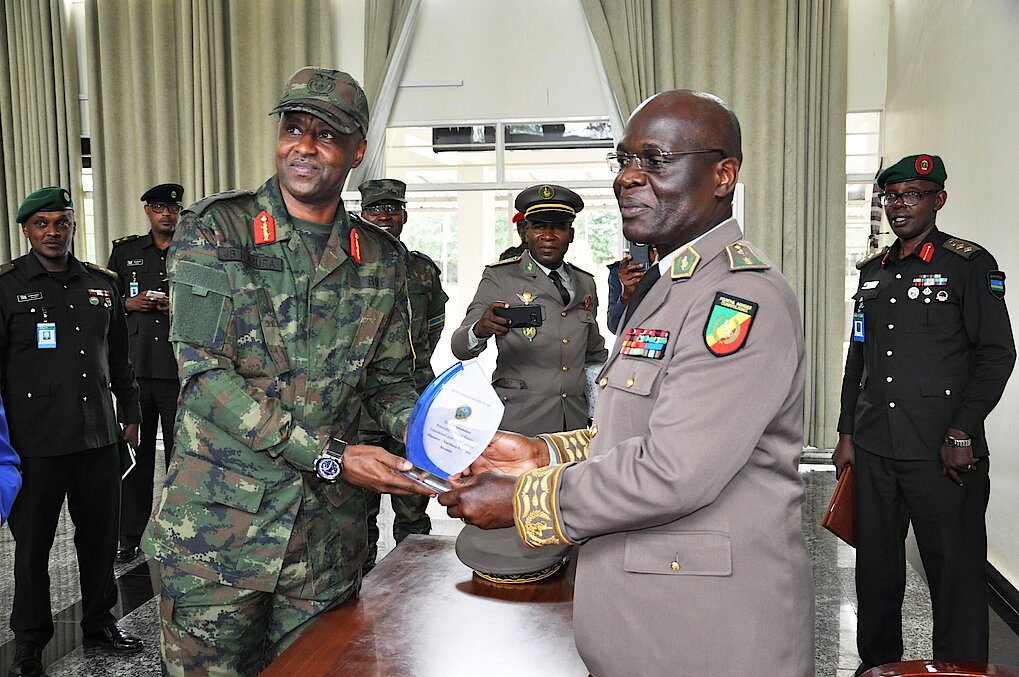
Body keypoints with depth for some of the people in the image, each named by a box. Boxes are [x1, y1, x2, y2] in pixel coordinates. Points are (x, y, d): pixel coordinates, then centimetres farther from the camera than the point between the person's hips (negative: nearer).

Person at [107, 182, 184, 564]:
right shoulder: (125, 251, 13)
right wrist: (129, 304, -4)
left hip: (180, 370, -2)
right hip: (135, 370, 2)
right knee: (136, 454, 6)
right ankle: (130, 539, 17)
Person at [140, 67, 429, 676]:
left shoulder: (381, 260, 6)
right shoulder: (215, 230, -6)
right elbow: (204, 373, -14)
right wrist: (330, 457, -20)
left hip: (327, 543, 3)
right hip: (217, 529, -3)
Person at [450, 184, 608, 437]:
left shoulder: (585, 283, 12)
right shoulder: (499, 277, -2)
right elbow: (459, 347, -11)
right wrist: (479, 330, -33)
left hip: (576, 422, 4)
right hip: (517, 423, -4)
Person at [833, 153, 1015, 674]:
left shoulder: (970, 264, -3)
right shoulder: (873, 271, 14)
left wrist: (961, 435, -13)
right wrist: (847, 433, 13)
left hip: (943, 454, -5)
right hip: (873, 451, 6)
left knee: (955, 573, 3)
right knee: (875, 571, 14)